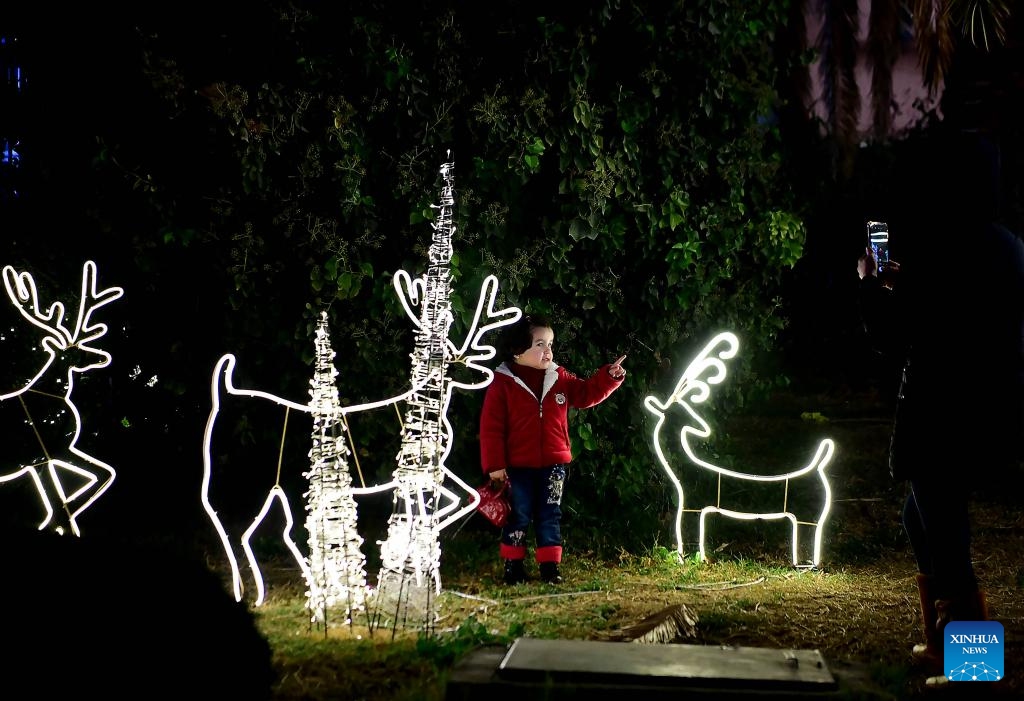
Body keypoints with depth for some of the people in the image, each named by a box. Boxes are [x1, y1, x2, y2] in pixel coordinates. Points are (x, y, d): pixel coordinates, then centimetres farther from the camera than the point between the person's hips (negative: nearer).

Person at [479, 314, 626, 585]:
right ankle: (513, 566, 20)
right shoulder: (502, 383, -10)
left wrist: (609, 376, -5)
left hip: (554, 465, 4)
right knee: (518, 517, 6)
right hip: (518, 466, -4)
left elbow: (587, 394, 11)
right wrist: (494, 465, -12)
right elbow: (491, 427, -10)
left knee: (550, 516, 9)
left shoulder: (560, 379, 3)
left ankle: (550, 566, 17)